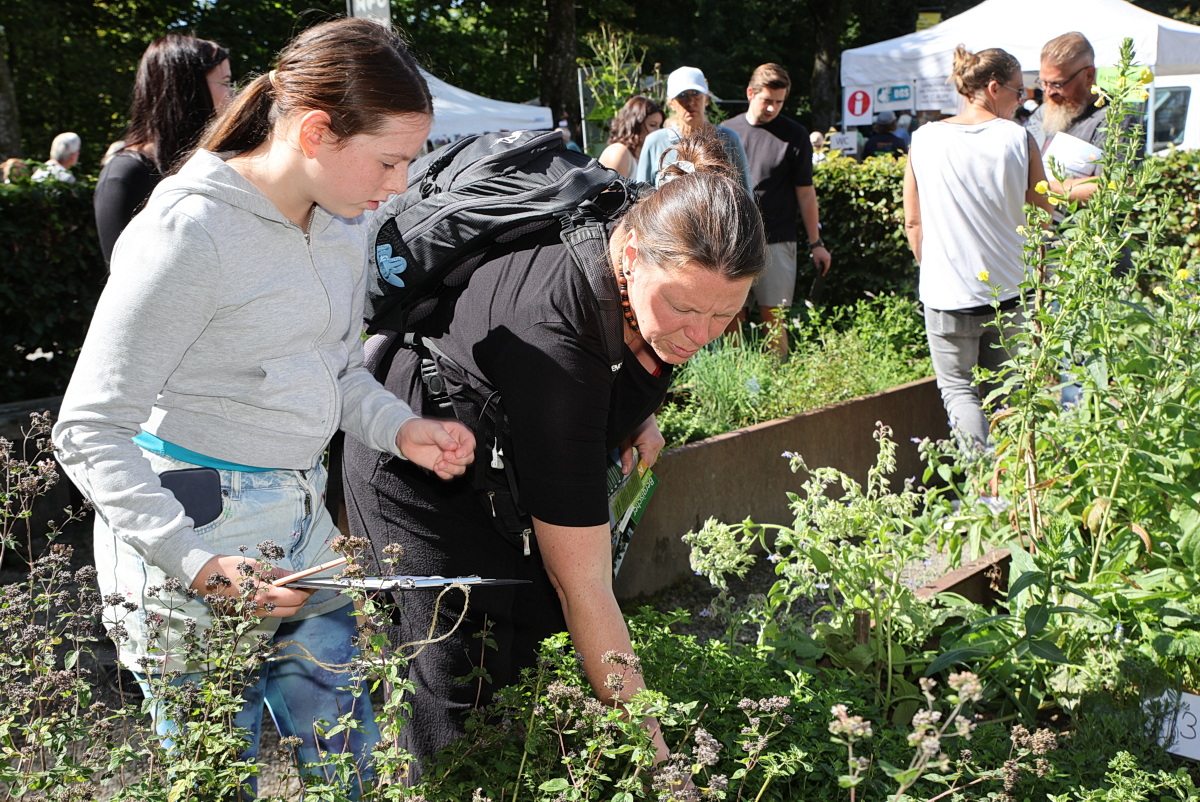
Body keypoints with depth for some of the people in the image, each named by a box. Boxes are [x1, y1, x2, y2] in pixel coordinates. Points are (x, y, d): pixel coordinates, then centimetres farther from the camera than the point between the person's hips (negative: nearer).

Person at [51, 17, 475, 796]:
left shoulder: (341, 221, 4)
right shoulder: (188, 234, -20)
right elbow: (90, 433, -17)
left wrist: (400, 428, -3)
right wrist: (196, 561, -27)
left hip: (302, 519, 7)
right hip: (189, 535, -7)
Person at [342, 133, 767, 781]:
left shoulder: (673, 259, -21)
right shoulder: (554, 334, -42)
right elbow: (583, 588, -38)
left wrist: (636, 413, -8)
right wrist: (652, 747, -34)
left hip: (507, 454, 7)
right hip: (422, 480, -7)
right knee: (464, 688, -5)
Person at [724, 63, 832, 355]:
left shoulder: (794, 135, 1)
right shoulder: (727, 131, 9)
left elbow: (805, 192, 2)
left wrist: (815, 243, 1)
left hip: (775, 243, -3)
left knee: (773, 318, -2)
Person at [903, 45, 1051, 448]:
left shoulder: (925, 139, -3)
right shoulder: (1019, 138, -4)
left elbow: (913, 222, 3)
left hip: (948, 294, -1)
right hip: (1010, 291, 1)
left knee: (958, 388, 9)